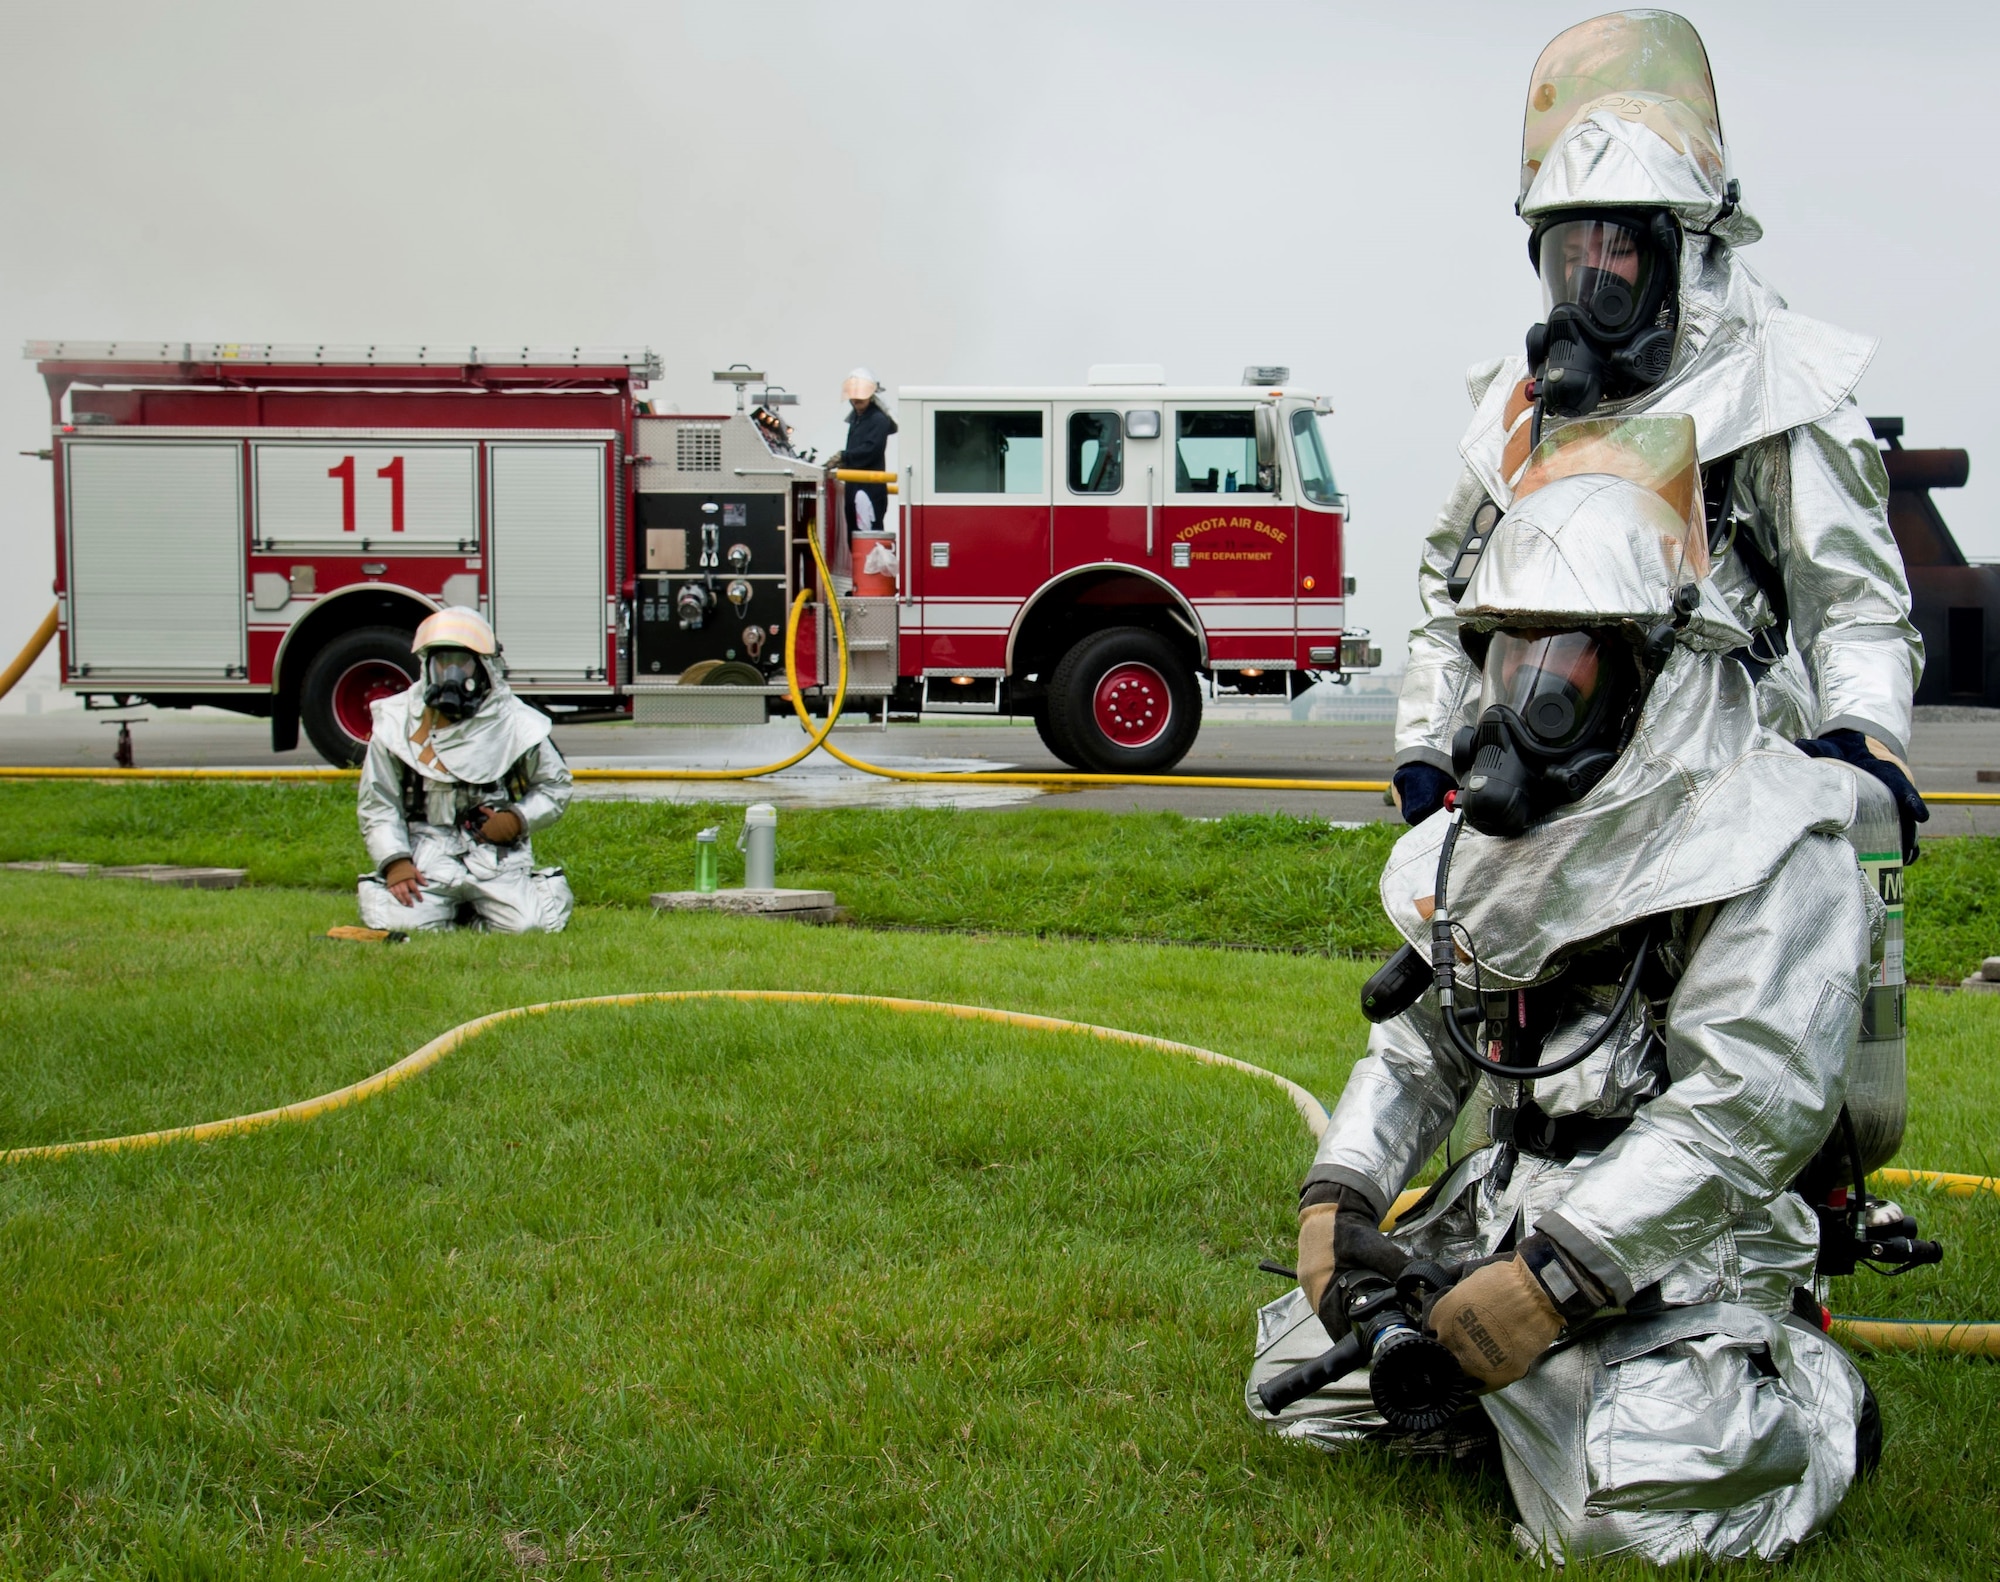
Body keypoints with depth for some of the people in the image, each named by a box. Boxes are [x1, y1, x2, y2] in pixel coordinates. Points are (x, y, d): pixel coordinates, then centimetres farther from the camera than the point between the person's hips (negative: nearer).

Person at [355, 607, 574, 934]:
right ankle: (450, 906, 13)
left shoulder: (515, 723, 0)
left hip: (497, 860, 0)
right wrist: (395, 862, -13)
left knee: (526, 924, -22)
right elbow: (379, 805, 2)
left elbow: (553, 785, 12)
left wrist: (518, 819, -6)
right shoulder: (397, 723, 1)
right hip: (427, 858, 0)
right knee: (397, 923, -22)